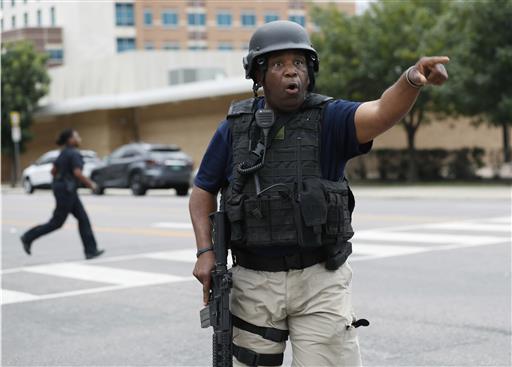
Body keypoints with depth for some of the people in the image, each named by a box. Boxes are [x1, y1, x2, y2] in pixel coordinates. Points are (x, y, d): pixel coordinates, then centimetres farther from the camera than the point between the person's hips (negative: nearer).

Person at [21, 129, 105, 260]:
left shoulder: (64, 153, 13)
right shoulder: (74, 153, -16)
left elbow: (53, 171, 17)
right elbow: (77, 173, -26)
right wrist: (90, 183, -11)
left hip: (64, 190, 10)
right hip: (66, 191, -10)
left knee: (83, 219, 5)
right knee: (56, 222, 0)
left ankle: (91, 250, 3)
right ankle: (28, 237, 9)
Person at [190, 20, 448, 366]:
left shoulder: (330, 118, -7)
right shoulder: (235, 128, 1)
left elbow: (382, 113, -27)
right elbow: (203, 190, 10)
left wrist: (413, 78, -48)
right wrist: (205, 252, -4)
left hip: (320, 280, -2)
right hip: (254, 283, 2)